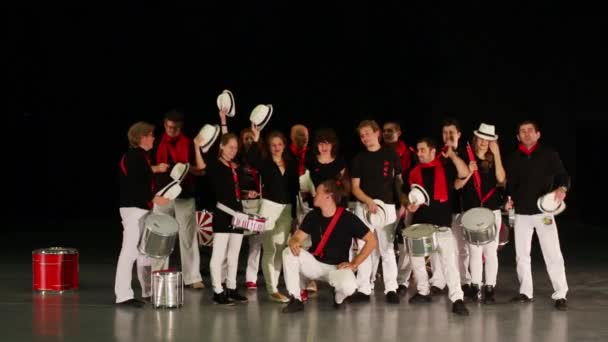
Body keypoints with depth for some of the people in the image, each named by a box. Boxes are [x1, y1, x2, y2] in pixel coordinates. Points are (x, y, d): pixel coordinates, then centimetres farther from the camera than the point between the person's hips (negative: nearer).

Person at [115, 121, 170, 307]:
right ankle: (123, 294, -9)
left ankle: (149, 291, 25)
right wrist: (153, 199, -23)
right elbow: (134, 185, -24)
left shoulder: (140, 156, 15)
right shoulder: (133, 156, -16)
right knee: (130, 250, -10)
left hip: (141, 208, 11)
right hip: (133, 208, -11)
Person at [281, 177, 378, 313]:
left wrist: (354, 264, -13)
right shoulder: (312, 216, 0)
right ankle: (296, 299, -12)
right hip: (315, 263, 4)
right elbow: (297, 237, 0)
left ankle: (338, 299, 4)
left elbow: (372, 241, -11)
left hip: (337, 266, -4)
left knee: (348, 287, -38)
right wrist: (294, 243, -27)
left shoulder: (348, 218, -13)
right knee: (289, 252, -23)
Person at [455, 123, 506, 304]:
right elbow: (457, 185, 1)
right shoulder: (466, 158, 3)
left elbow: (501, 179, -14)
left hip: (492, 212, 0)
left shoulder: (494, 160, 4)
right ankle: (475, 286, 12)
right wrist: (469, 172, -16)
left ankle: (489, 288, 2)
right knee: (475, 251, 4)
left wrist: (496, 153, -15)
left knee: (490, 251, -2)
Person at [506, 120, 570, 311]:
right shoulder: (513, 158, 10)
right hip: (521, 213, 4)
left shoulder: (549, 154, 1)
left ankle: (560, 295, -5)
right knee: (522, 254, 7)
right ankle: (526, 292, 17)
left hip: (544, 211, -3)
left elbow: (563, 175, -2)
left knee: (553, 254, -8)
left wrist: (562, 188, -22)